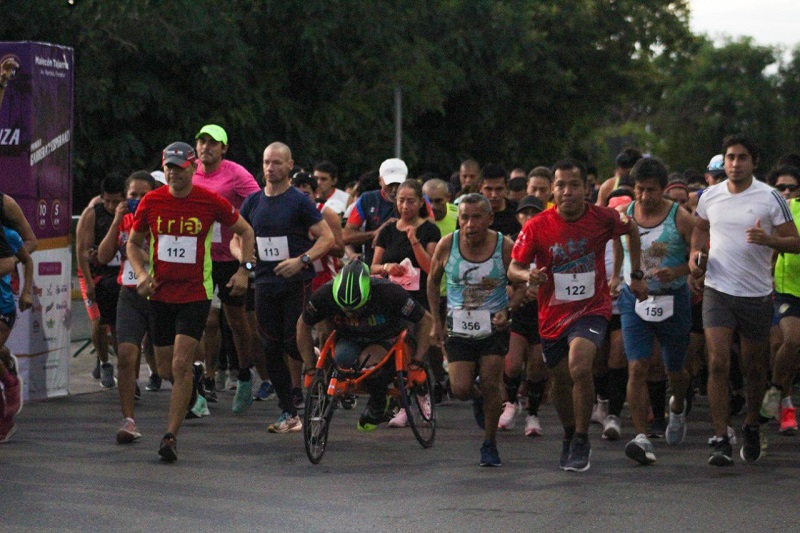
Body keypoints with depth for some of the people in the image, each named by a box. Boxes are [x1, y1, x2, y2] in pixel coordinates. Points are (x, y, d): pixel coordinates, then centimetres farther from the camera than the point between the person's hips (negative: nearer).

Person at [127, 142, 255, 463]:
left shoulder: (211, 202, -7)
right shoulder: (151, 202, -2)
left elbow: (245, 232, 8)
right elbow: (133, 243, 10)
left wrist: (244, 270, -1)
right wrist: (141, 274, -7)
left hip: (195, 294, -3)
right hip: (160, 293, 3)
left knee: (181, 366, -15)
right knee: (165, 370, 9)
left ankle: (171, 436, -10)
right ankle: (189, 389, 45)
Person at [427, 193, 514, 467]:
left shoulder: (505, 247, -12)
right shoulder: (447, 245, -8)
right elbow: (433, 281, 9)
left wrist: (506, 312, -15)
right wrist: (436, 321, 7)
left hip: (494, 326, -1)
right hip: (459, 328, 1)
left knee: (491, 384, -9)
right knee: (460, 389, -9)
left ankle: (490, 445, 10)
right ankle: (478, 400, 29)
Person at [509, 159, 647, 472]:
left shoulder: (602, 218, -9)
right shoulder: (536, 227, -10)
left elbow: (632, 230, 13)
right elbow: (513, 269, -7)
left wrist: (636, 276, 14)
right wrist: (528, 275, -31)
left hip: (592, 309, -2)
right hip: (553, 315, 2)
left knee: (580, 367, -27)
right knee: (560, 381, 15)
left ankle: (582, 441, -11)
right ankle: (570, 436, 43)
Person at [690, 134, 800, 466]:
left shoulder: (771, 198, -5)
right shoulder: (709, 197, 5)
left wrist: (768, 240, -24)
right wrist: (695, 252, 7)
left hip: (757, 294, -1)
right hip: (718, 291, 1)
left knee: (754, 367, 10)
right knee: (718, 364, -12)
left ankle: (752, 427, 35)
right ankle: (721, 441, -12)